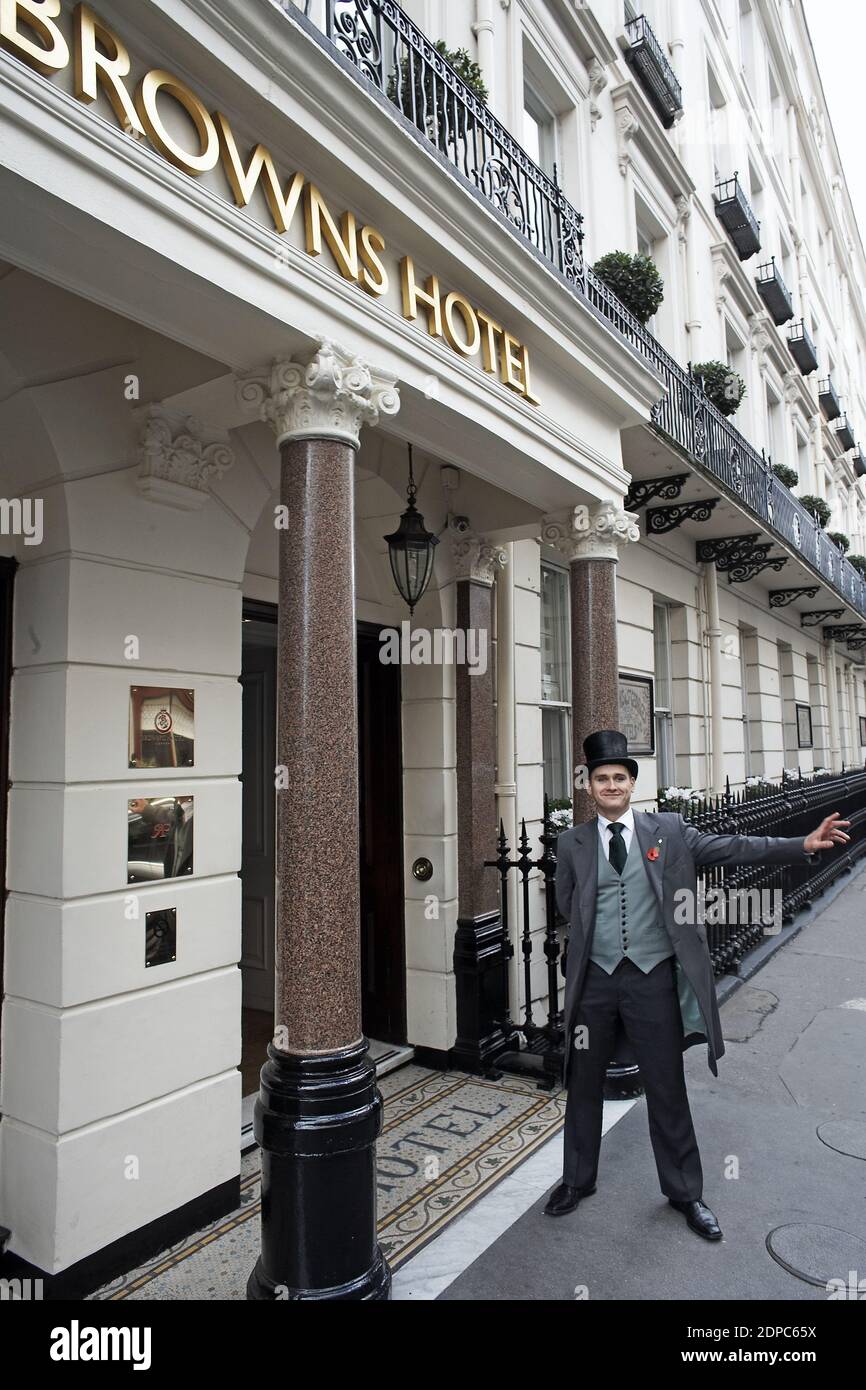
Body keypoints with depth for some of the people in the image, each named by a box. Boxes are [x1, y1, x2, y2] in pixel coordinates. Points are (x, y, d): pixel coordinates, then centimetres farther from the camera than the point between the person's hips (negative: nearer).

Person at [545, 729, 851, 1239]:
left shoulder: (667, 829, -2)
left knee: (667, 1088, 11)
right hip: (596, 979, 1)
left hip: (653, 977, -1)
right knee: (584, 1083, 15)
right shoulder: (573, 843, 0)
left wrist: (804, 845, -15)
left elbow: (731, 847, -8)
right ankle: (578, 1180, 37)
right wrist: (596, 926, -2)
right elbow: (567, 905, 10)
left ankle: (685, 1193, 32)